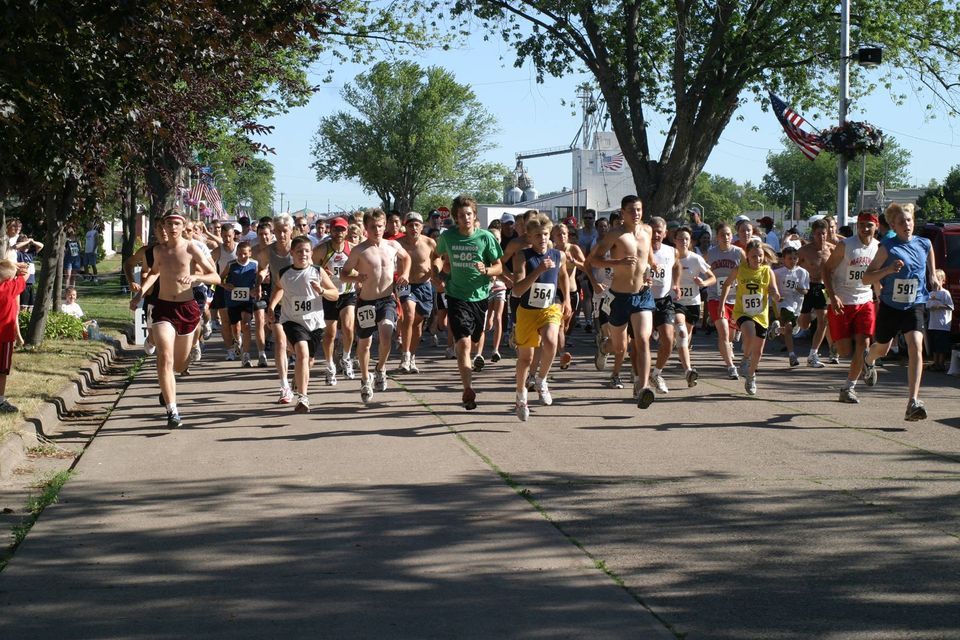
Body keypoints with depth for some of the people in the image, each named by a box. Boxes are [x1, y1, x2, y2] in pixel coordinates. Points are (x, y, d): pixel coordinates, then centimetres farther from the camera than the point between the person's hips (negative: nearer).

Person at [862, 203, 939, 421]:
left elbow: (931, 269, 22)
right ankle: (868, 361, 59)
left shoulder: (925, 244, 0)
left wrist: (933, 280, 2)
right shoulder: (887, 247, -10)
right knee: (882, 349, 18)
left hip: (914, 306, 1)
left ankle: (913, 402, -26)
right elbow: (866, 278, -11)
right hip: (890, 306, -1)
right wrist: (888, 270, -26)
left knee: (916, 346, -21)